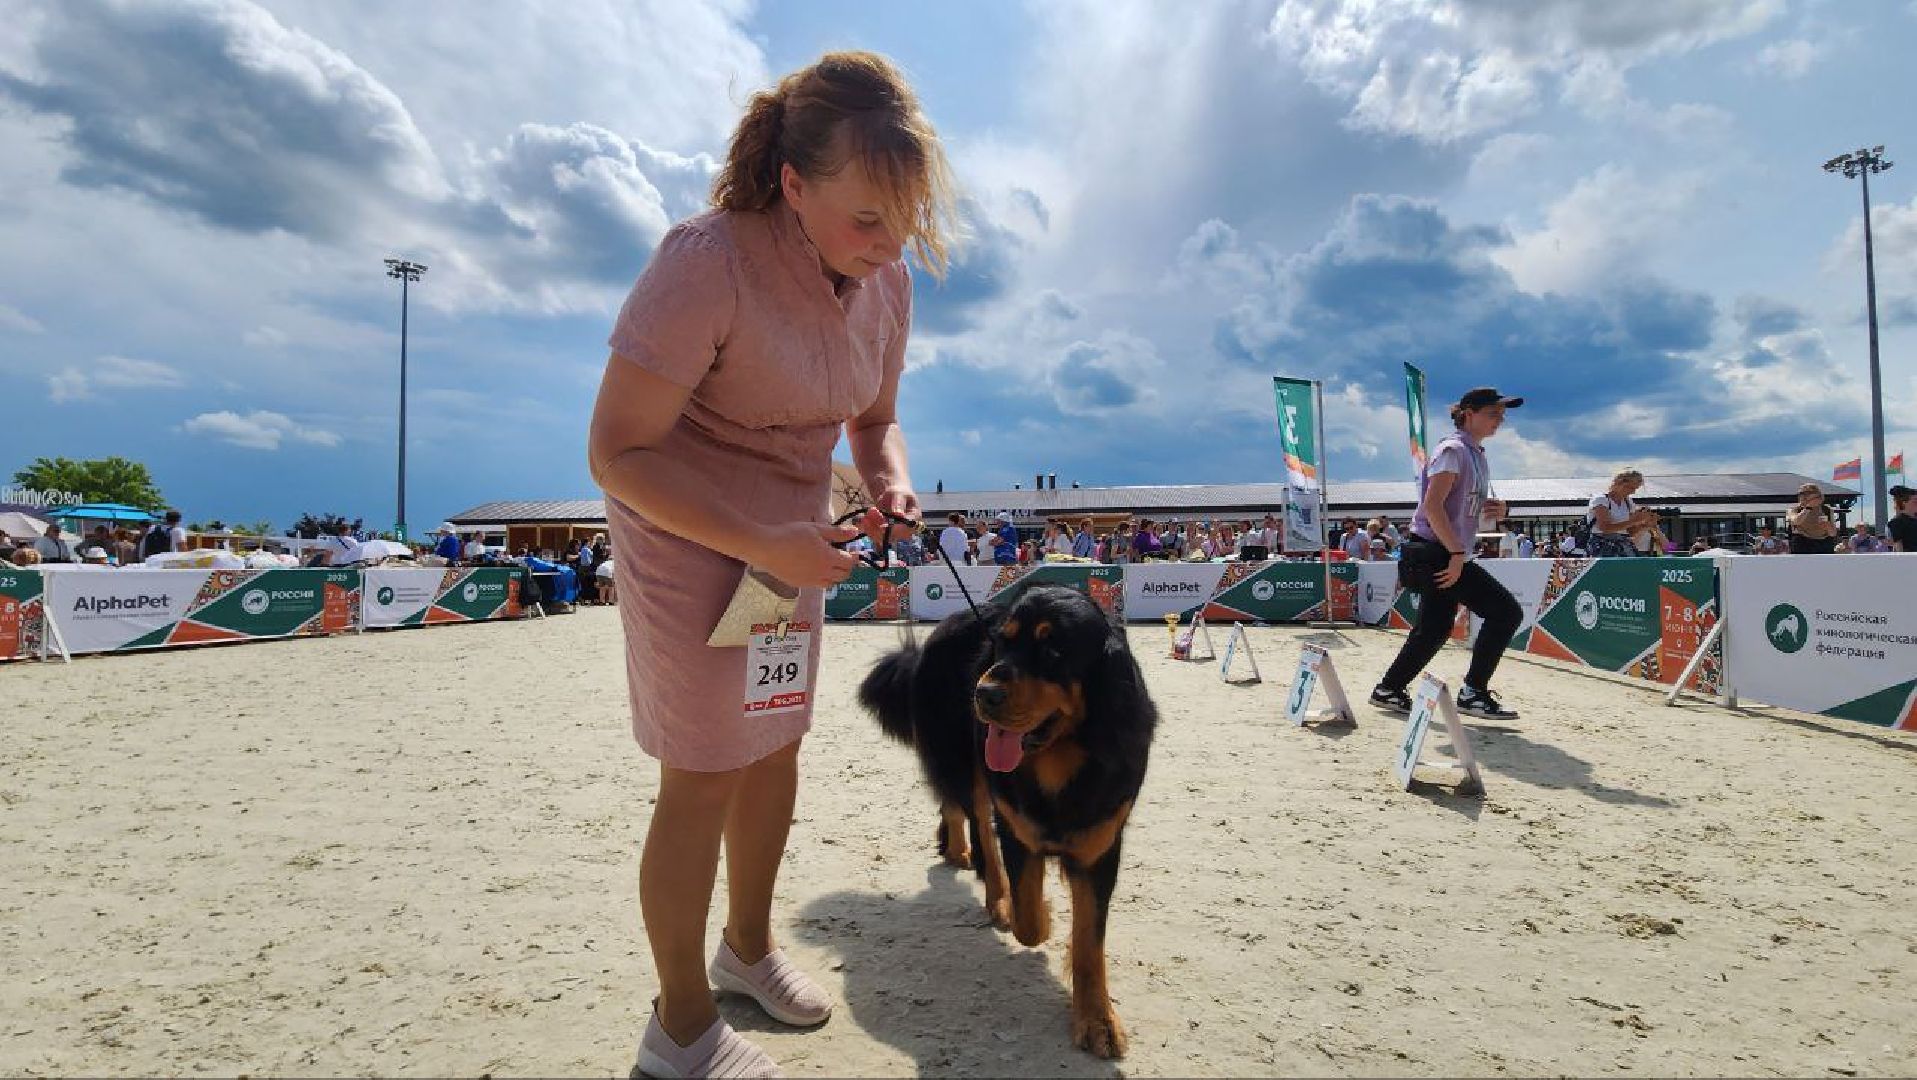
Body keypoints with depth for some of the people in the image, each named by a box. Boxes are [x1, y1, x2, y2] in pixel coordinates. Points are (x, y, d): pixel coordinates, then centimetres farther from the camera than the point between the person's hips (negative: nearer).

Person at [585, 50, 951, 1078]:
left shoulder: (886, 278, -4)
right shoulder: (707, 263, -26)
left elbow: (874, 418, 9)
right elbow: (617, 452, -23)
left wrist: (891, 484, -13)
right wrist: (761, 545, -29)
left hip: (790, 538, 7)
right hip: (685, 536, -7)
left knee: (776, 749, 17)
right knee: (704, 780, 1)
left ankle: (747, 947, 42)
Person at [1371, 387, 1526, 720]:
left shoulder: (1477, 455, 18)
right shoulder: (1453, 450, -11)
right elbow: (1432, 506, -22)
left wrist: (1493, 508, 6)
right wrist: (1458, 554, -24)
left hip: (1448, 555, 10)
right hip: (1435, 552, -10)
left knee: (1434, 629, 12)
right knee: (1506, 611, -11)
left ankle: (1388, 690, 23)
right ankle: (1473, 692, -4)